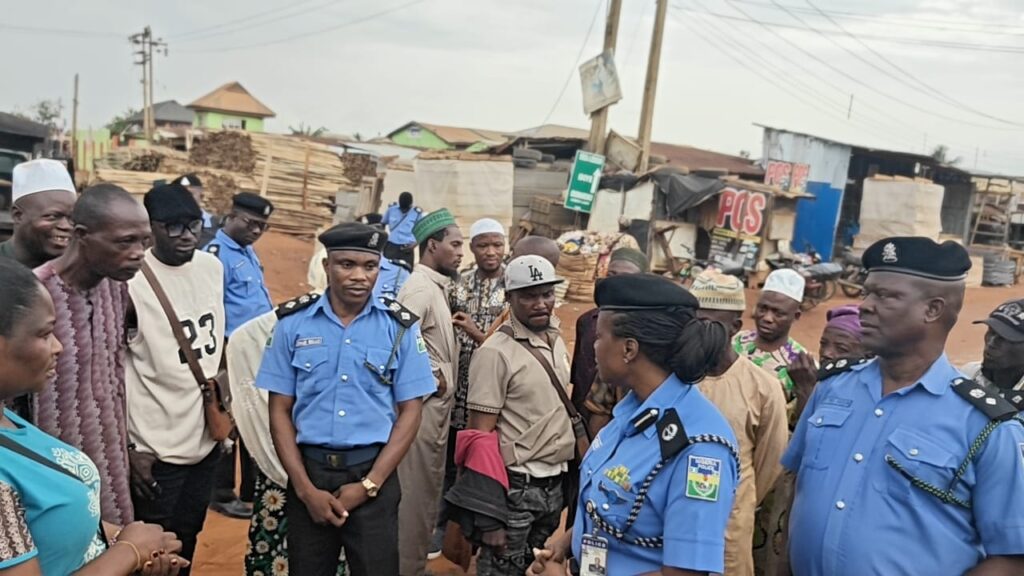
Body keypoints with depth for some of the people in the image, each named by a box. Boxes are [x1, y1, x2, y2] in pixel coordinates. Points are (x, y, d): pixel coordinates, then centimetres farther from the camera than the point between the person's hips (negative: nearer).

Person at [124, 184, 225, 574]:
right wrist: (127, 447, -13)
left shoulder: (212, 267, 2)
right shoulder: (130, 282, -18)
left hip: (205, 438, 6)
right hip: (156, 449, -6)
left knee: (187, 542, 21)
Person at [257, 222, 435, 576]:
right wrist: (305, 488, -7)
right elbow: (280, 411, 1)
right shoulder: (293, 324, -1)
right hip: (310, 471, 1)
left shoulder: (401, 326, -3)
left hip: (373, 474, -1)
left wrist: (369, 484, -9)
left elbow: (410, 412, -2)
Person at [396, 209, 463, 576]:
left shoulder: (437, 285, 13)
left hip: (438, 403, 10)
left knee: (428, 489, 19)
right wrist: (431, 377, -18)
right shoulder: (420, 288, -17)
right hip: (424, 403, -10)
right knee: (416, 491, 1)